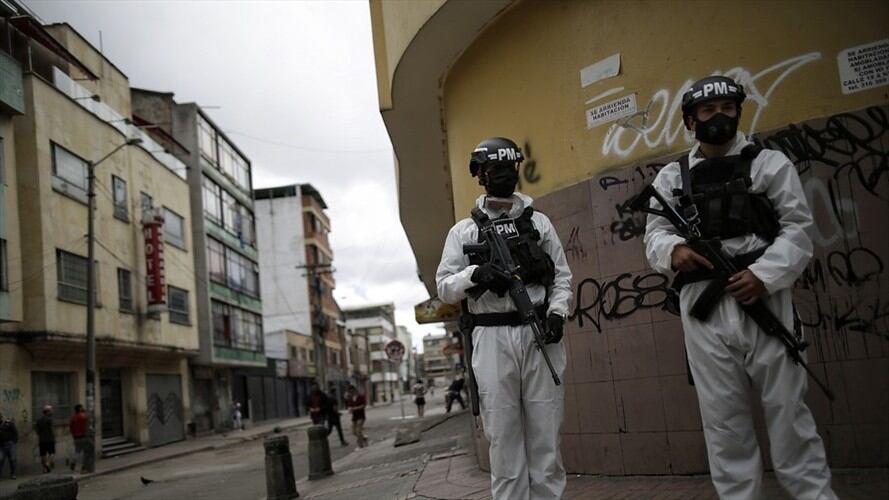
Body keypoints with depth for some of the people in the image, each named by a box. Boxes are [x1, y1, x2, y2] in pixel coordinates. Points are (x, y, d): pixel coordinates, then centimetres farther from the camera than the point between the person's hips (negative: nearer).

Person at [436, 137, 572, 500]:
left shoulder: (539, 222, 12)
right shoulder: (464, 231, 8)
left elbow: (562, 276, 11)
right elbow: (444, 287, 5)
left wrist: (557, 312, -7)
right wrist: (475, 273, -14)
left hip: (539, 335, 1)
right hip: (492, 340, -1)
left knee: (545, 432, 4)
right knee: (503, 433, 2)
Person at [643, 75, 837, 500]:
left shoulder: (769, 162, 7)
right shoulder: (671, 177, 13)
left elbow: (797, 229, 0)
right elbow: (654, 235, 9)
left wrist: (763, 275, -15)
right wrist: (673, 250, -15)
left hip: (762, 299, -2)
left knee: (786, 408, 1)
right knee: (722, 416, 8)